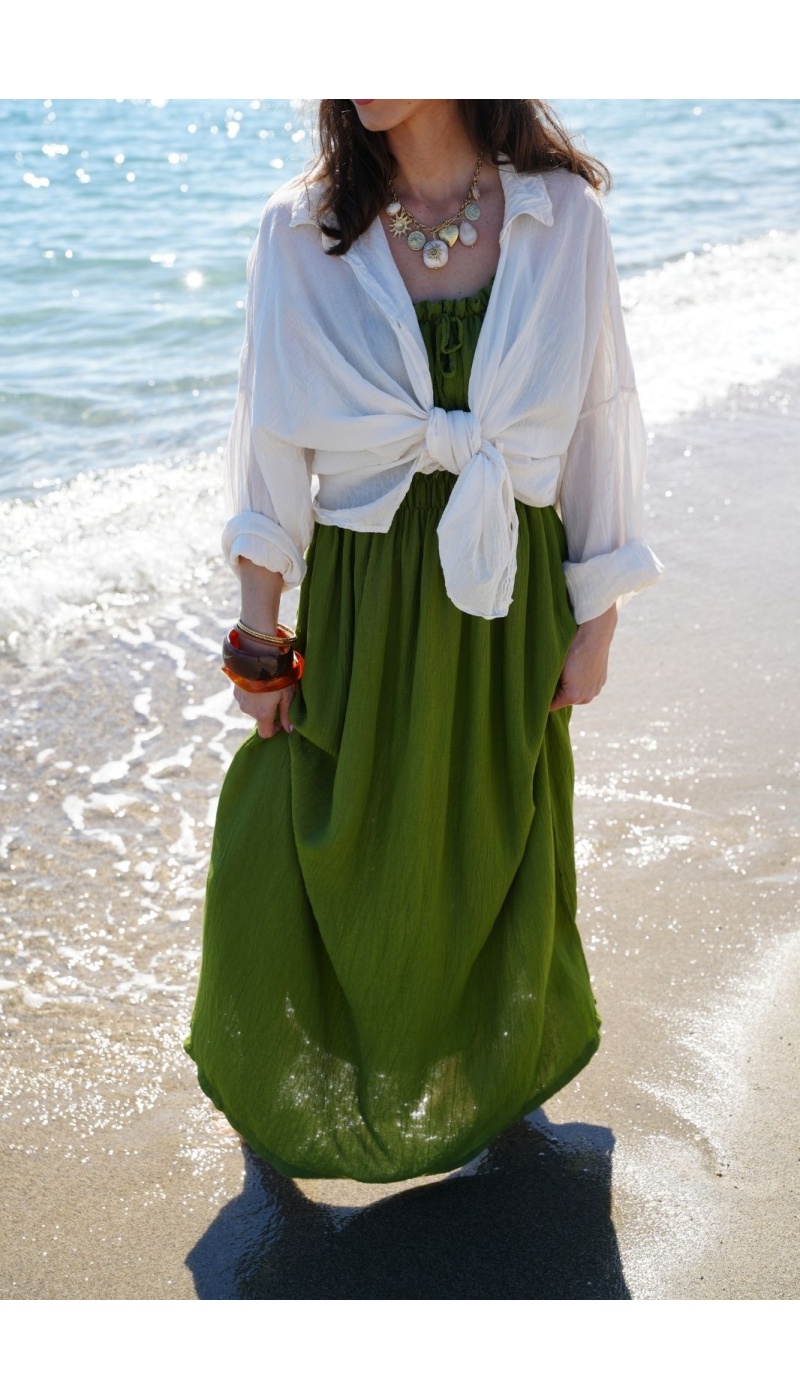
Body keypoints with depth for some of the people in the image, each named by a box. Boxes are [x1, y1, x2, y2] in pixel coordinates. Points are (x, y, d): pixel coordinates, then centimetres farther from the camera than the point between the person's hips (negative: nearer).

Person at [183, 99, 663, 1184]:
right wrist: (259, 634, -3)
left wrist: (594, 625, 1)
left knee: (495, 850, 17)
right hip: (359, 600, -1)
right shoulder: (301, 228, -5)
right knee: (329, 851, 7)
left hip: (509, 603, 1)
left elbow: (599, 423, 0)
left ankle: (499, 1067, 48)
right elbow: (276, 444, -3)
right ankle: (289, 1081, 39)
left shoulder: (563, 217, -5)